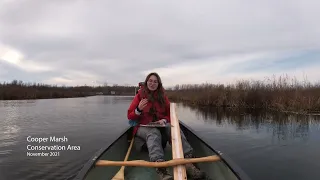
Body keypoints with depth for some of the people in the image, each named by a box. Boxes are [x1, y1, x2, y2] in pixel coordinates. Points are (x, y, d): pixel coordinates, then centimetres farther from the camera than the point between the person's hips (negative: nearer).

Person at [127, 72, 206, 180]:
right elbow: (130, 116, 4)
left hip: (161, 126, 3)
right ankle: (160, 168, -62)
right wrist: (139, 110, -17)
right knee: (154, 132, -37)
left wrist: (164, 120, -11)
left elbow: (170, 115, 13)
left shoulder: (163, 97, 12)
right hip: (143, 127, -2)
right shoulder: (139, 96, 5)